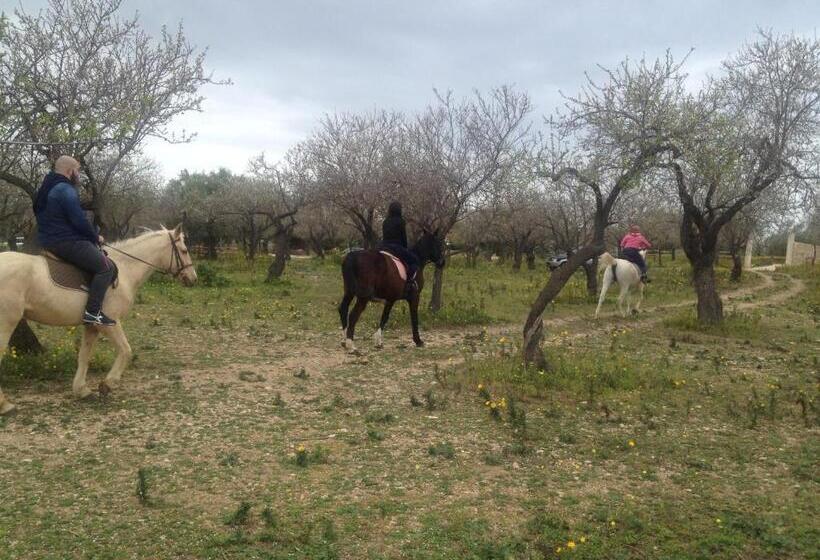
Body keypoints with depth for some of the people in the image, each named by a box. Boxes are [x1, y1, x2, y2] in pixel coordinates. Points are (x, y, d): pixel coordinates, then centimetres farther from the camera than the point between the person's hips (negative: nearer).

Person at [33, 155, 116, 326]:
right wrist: (96, 237, -2)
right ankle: (93, 312, -21)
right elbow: (79, 221, -20)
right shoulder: (66, 189, -15)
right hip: (67, 242, -11)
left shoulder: (49, 188, 18)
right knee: (105, 267, -14)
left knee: (99, 255, 28)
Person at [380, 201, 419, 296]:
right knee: (414, 259, 5)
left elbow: (384, 236, 15)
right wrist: (405, 249, 14)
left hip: (384, 247, 6)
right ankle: (410, 281, -12)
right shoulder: (401, 221, -6)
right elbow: (404, 238, -2)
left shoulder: (385, 222, 11)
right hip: (397, 248, -6)